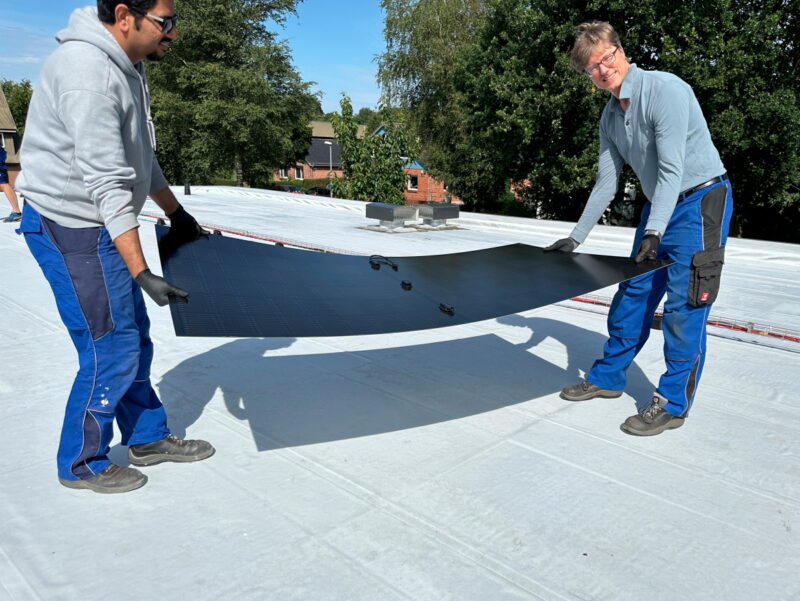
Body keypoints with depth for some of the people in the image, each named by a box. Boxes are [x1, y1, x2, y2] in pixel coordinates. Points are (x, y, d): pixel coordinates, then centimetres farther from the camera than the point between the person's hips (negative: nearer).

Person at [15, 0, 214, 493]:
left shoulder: (126, 66, 9)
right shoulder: (87, 71, -23)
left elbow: (140, 158, 18)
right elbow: (106, 185, -27)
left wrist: (177, 213, 22)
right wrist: (142, 273, -28)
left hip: (96, 227, 10)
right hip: (69, 226, -10)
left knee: (135, 337, 16)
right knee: (112, 350, -2)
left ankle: (148, 438, 32)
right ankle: (81, 465, 19)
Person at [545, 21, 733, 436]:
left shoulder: (665, 90, -18)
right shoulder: (610, 115, 6)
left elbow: (672, 170, -23)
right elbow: (606, 183, 10)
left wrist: (653, 233, -30)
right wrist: (575, 238, 8)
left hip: (700, 200, -7)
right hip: (659, 204, 8)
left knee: (683, 303, -8)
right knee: (633, 294, 10)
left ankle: (673, 403, 2)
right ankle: (607, 376, 23)